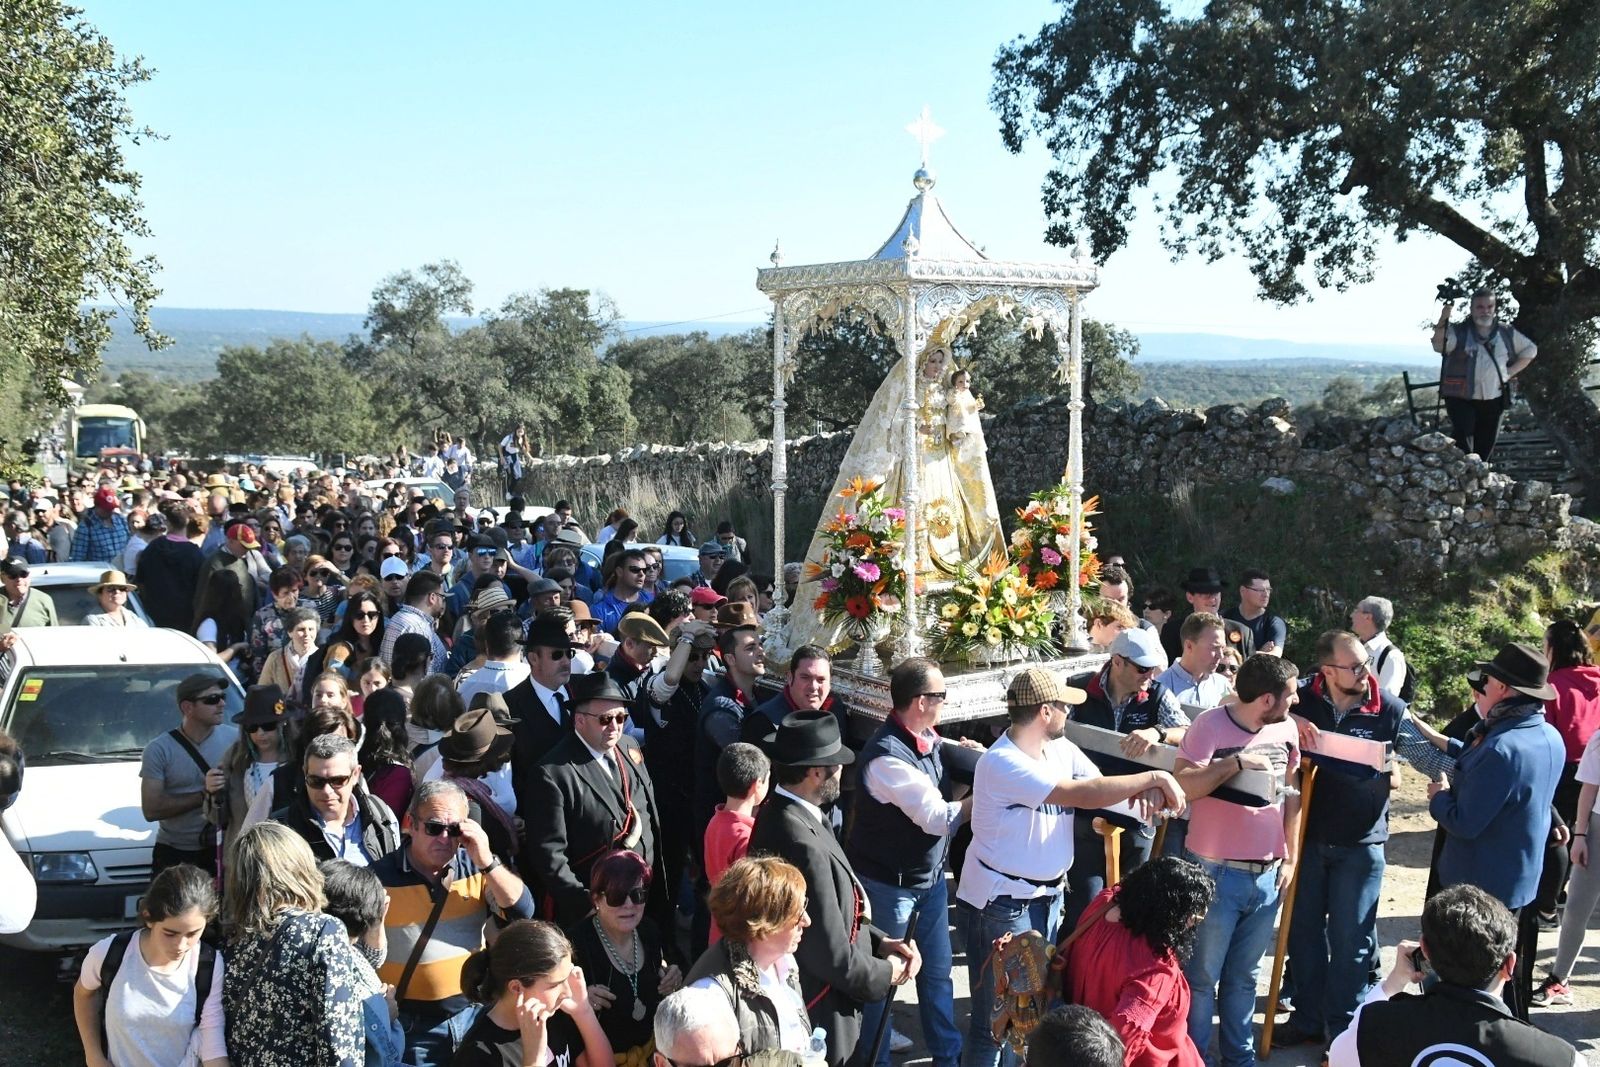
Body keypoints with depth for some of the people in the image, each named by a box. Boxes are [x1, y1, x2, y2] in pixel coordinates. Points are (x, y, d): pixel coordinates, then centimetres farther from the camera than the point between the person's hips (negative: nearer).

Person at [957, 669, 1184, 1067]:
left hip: (1048, 895, 9)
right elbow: (1085, 794, -30)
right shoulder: (1003, 763, -26)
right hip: (999, 904, -9)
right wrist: (1153, 777, -23)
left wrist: (1144, 791, -24)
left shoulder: (1061, 748, 2)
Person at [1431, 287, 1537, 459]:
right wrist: (1443, 319, -36)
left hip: (1493, 399, 4)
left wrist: (1510, 372, 8)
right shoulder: (1459, 332, -2)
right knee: (1463, 445, -19)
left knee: (1486, 445, 9)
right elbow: (1439, 346, -21)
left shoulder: (1506, 333, 9)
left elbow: (1530, 350, 21)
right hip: (1461, 399, -4)